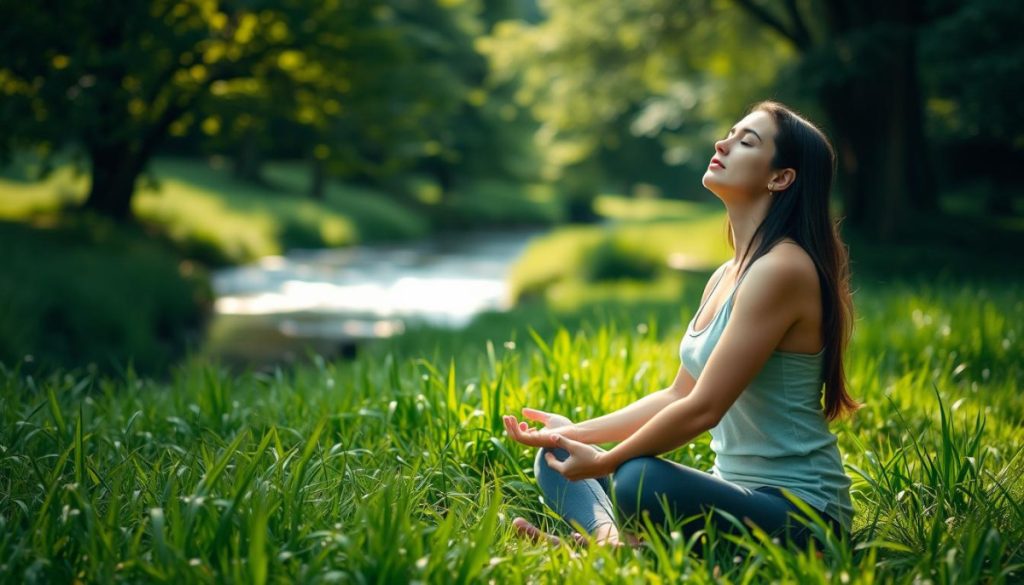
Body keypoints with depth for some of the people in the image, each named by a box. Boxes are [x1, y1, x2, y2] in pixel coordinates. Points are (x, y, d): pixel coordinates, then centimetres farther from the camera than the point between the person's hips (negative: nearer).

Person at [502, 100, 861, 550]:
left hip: (798, 512, -10)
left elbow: (703, 408, -21)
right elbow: (678, 394, 16)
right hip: (735, 490, 10)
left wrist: (603, 463, -11)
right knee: (555, 458, 7)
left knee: (641, 481, -38)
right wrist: (576, 432, 9)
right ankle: (606, 535, -18)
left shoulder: (782, 269, -18)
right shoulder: (726, 277, 12)